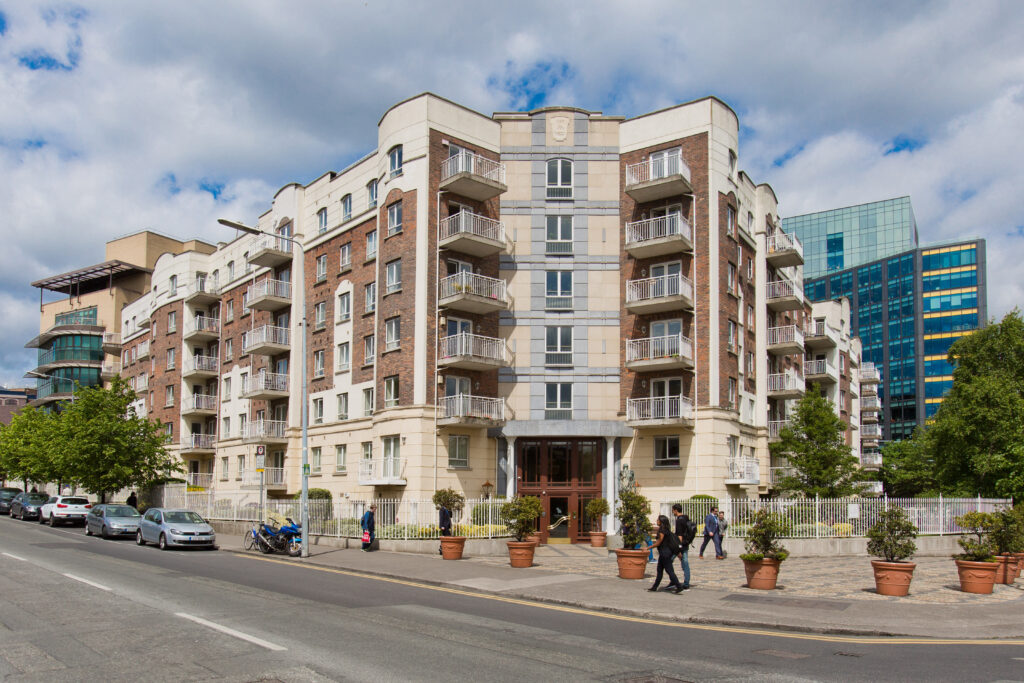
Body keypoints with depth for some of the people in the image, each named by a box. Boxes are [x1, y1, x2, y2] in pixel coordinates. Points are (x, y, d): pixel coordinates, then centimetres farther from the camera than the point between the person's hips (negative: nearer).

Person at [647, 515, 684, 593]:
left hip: (664, 552, -10)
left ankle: (679, 587, -7)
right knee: (659, 570, 14)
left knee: (669, 570, -7)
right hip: (664, 552, 10)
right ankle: (655, 587, 21)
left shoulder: (662, 530, -17)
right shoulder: (666, 530, 11)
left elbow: (658, 543, -16)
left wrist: (648, 548, -7)